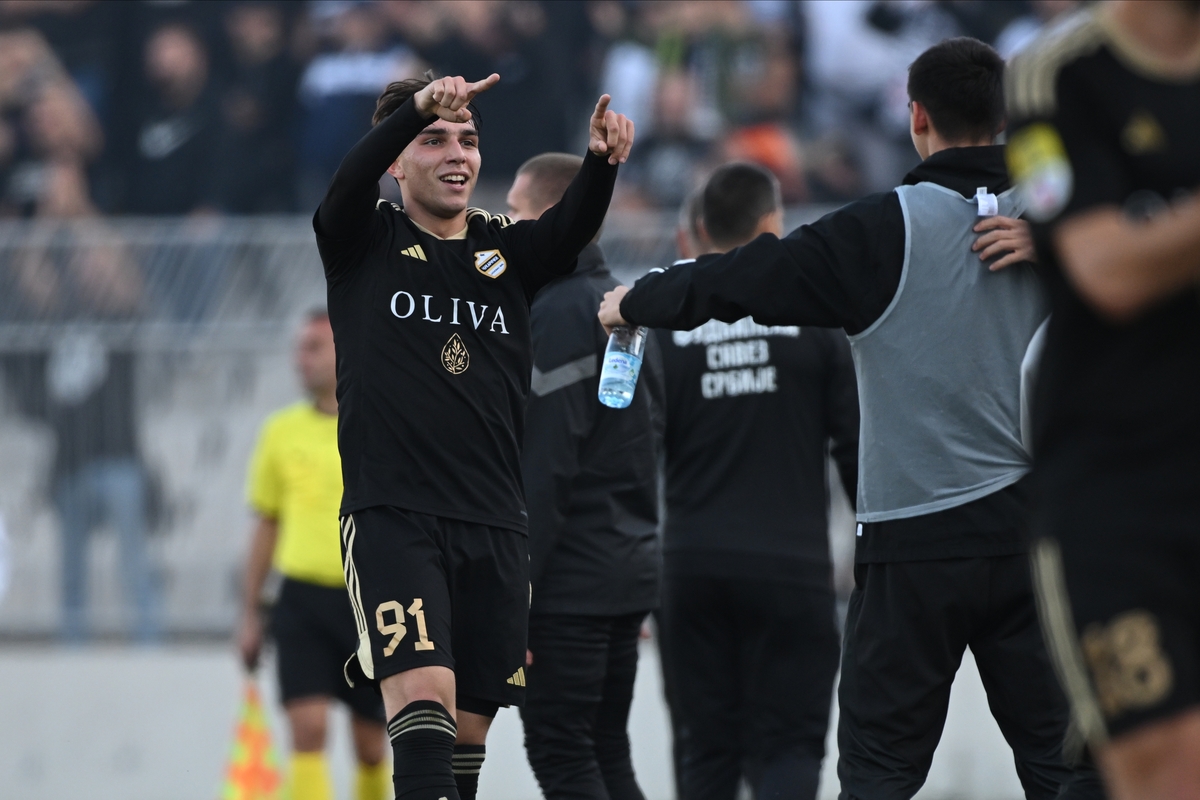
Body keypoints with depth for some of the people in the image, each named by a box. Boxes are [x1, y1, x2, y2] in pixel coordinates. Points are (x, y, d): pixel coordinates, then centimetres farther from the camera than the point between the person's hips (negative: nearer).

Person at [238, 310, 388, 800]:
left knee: (370, 742, 7)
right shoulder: (281, 431, 7)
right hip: (302, 596, 1)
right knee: (308, 728, -12)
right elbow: (266, 527, 13)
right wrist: (250, 614, 11)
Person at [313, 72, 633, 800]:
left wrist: (602, 160, -30)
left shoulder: (507, 249, 12)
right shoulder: (365, 243, 5)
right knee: (423, 693, -21)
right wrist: (418, 108, -35)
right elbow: (352, 180, -16)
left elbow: (574, 228, -8)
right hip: (391, 515, -4)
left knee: (468, 726, 6)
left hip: (495, 528, 4)